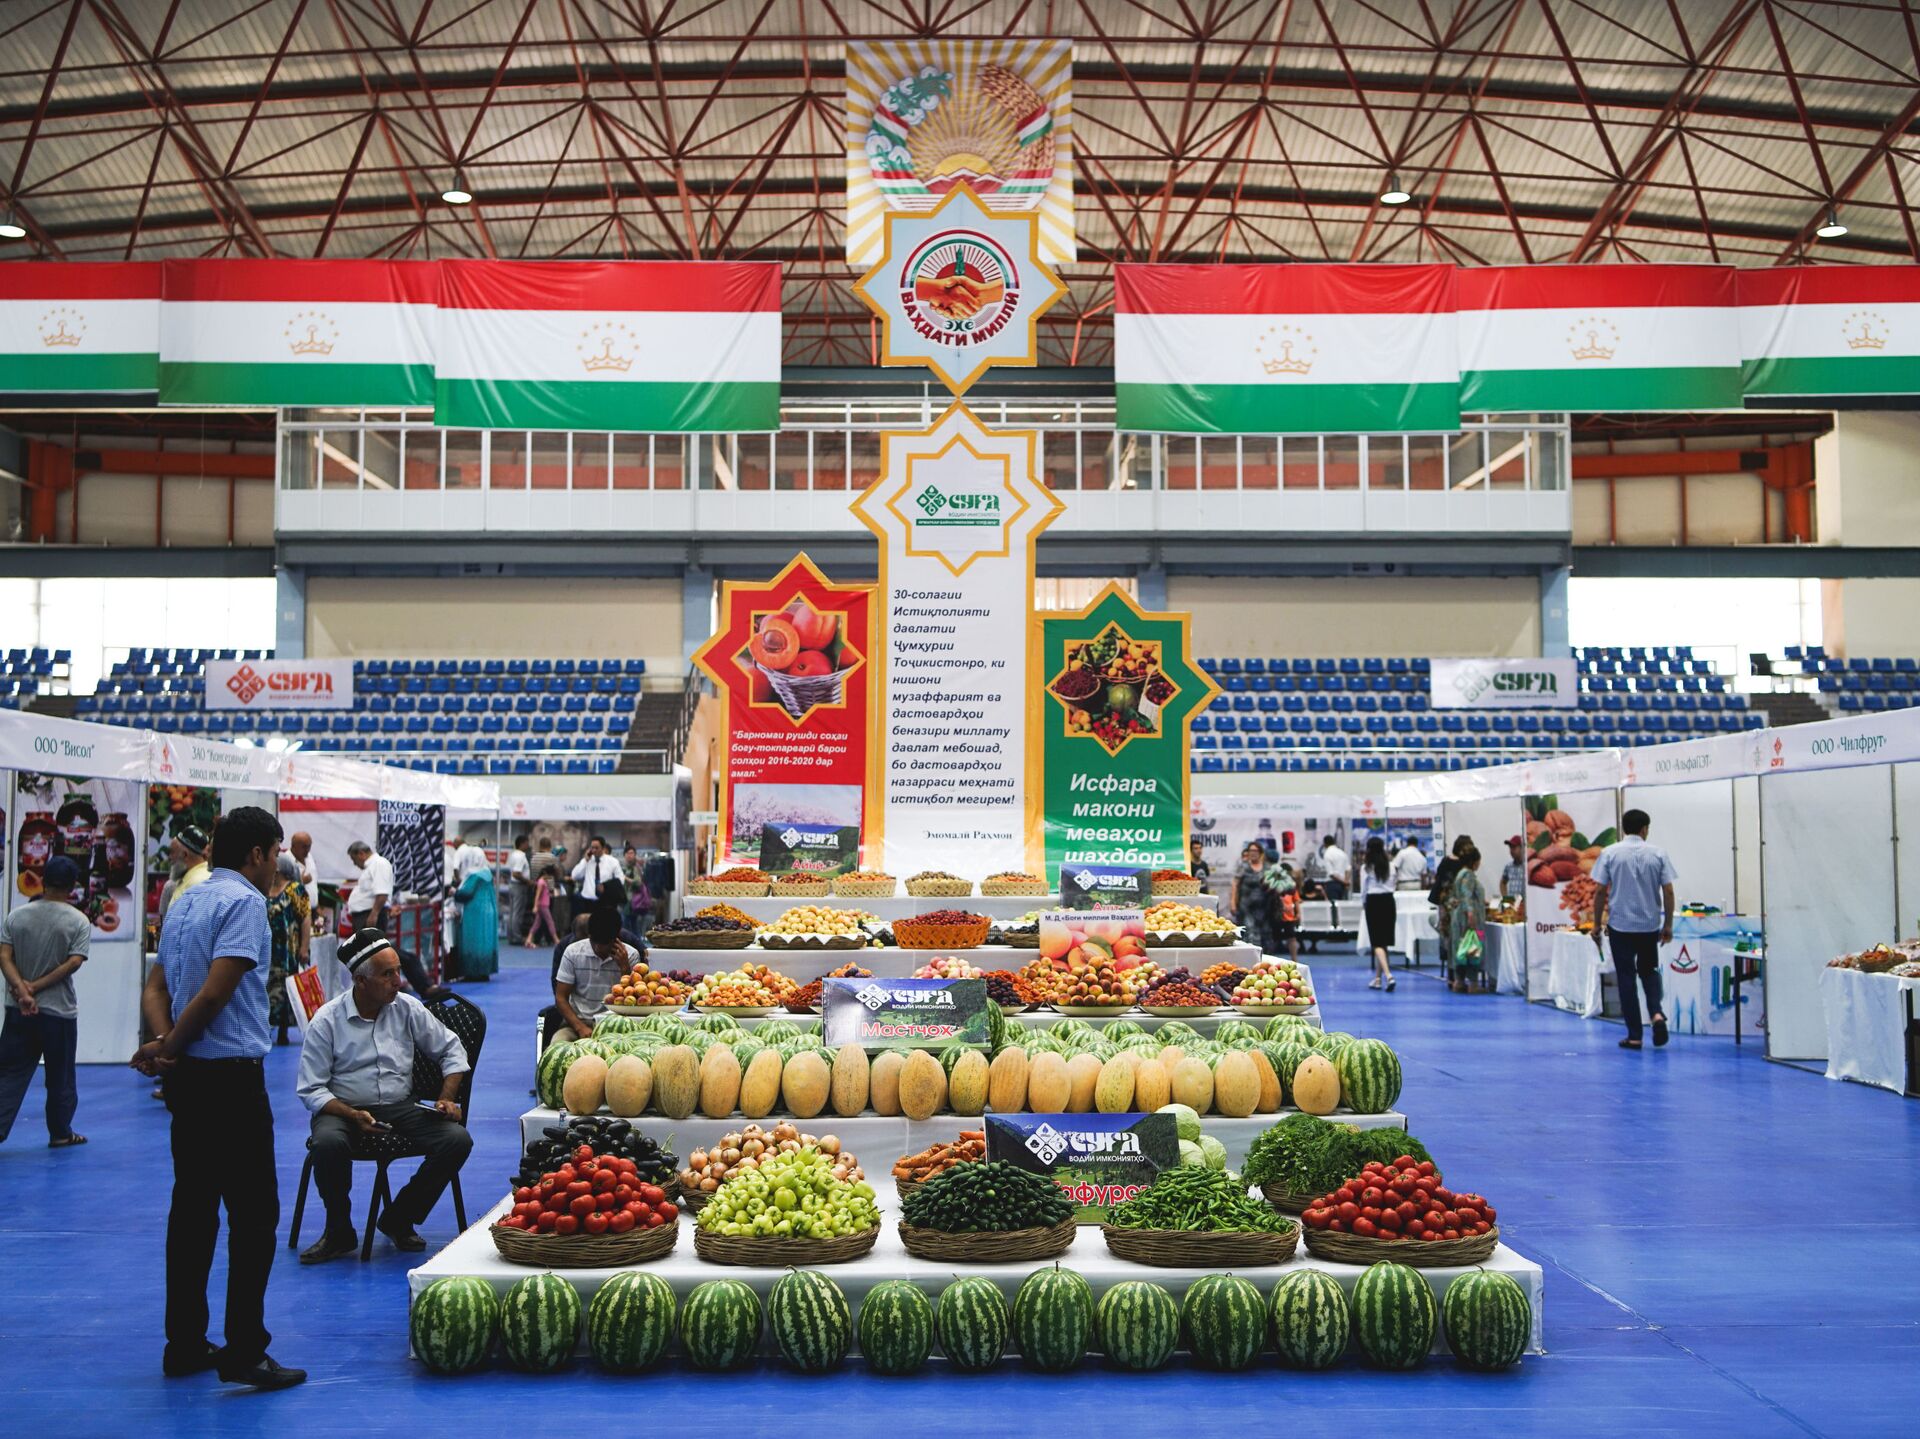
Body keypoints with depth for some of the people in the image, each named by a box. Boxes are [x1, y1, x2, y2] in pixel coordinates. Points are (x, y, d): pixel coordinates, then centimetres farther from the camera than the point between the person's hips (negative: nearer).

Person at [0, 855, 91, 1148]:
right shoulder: (78, 921, -7)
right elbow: (73, 963, -15)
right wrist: (36, 987, -12)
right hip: (59, 1012, -3)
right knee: (60, 1077, 10)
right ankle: (61, 1134, 19)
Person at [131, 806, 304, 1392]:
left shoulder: (186, 901, 15)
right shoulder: (244, 902, -12)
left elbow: (156, 987, 12)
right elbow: (214, 994, -20)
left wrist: (164, 1042, -5)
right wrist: (170, 1050, -7)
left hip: (187, 1077, 9)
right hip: (231, 1076, -9)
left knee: (192, 1208, 13)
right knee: (254, 1214, -4)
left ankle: (185, 1345, 18)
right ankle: (245, 1352, -4)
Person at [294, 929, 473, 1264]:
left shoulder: (408, 1009, 3)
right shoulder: (327, 1021, -7)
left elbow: (452, 1050, 13)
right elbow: (311, 1090, -8)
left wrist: (447, 1098, -2)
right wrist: (354, 1116, -23)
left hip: (400, 1108, 3)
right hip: (344, 1109, -3)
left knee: (458, 1139, -22)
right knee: (328, 1143, -38)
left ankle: (398, 1221, -3)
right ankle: (340, 1233, -14)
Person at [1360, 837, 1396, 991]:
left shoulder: (1366, 867, -8)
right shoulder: (1390, 867, 2)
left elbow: (1363, 889, -1)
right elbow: (1392, 887, 8)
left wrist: (1363, 903, 17)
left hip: (1373, 902, -4)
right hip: (1388, 901, 4)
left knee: (1377, 942, -4)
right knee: (1384, 941, 13)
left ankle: (1388, 975, -23)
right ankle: (1378, 978, 19)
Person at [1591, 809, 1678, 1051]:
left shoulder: (1609, 853, -4)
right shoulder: (1657, 854, -1)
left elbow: (1600, 891, -5)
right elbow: (1668, 891, -2)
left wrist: (1597, 924, 3)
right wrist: (1668, 925, 7)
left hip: (1620, 925, -1)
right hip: (1650, 924, 1)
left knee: (1626, 977, 5)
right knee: (1649, 971, 19)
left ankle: (1634, 1036, 4)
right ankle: (1656, 1013, -7)